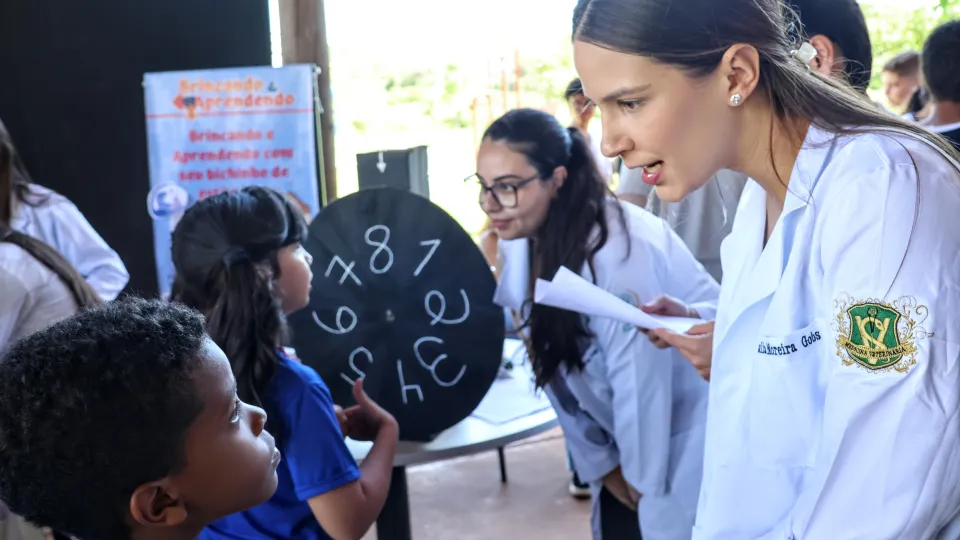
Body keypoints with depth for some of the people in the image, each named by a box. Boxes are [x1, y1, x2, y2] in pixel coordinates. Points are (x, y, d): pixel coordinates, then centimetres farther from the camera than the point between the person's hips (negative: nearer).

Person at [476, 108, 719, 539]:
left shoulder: (617, 250, -28)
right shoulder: (520, 248, -5)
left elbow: (639, 381, -23)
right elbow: (554, 368, 1)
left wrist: (644, 478, -13)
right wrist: (600, 464, 3)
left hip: (695, 432, -6)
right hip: (625, 439, 6)